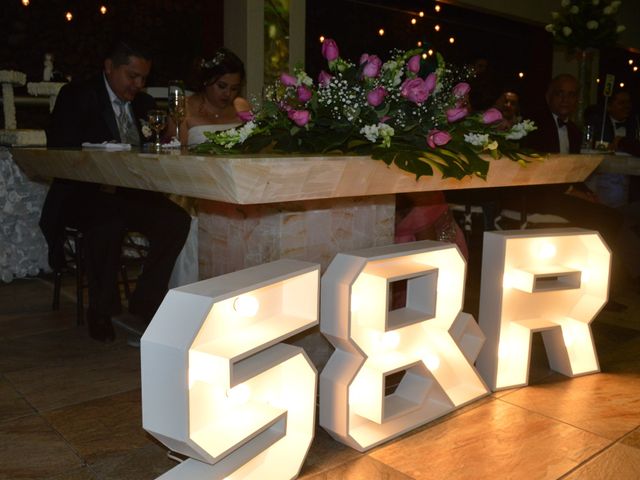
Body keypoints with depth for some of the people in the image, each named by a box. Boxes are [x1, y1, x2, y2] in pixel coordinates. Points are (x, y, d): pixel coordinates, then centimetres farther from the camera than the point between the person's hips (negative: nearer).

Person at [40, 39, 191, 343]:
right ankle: (100, 314, -17)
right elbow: (58, 152, -11)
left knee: (177, 219, -23)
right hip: (83, 195, -5)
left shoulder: (143, 102, 15)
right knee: (109, 221, -38)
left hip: (129, 194, 5)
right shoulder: (76, 96, -1)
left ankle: (140, 310, -18)